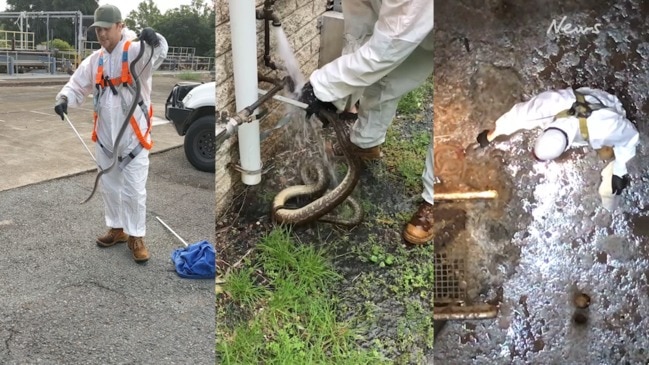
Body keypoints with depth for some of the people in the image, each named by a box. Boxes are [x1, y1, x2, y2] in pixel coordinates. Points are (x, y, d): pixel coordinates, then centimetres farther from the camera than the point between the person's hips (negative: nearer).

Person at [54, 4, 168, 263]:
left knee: (133, 190, 1)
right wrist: (64, 99, -12)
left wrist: (154, 40, -59)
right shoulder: (95, 60, 7)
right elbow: (78, 85, 11)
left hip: (134, 137, -6)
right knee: (109, 186, 18)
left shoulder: (135, 52, -13)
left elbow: (158, 53, -34)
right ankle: (117, 229, 35)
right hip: (105, 137, 6)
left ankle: (136, 237, 16)